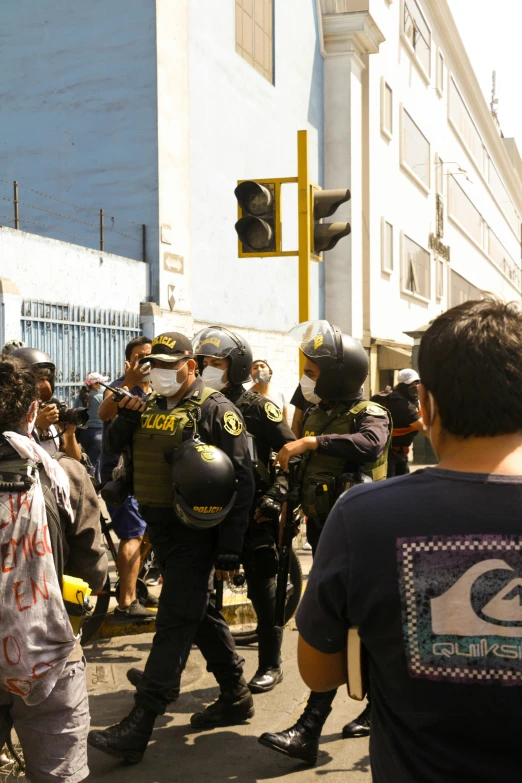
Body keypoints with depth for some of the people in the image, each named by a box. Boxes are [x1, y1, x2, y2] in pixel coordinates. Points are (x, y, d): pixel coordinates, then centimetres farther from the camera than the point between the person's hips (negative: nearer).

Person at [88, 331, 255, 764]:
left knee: (174, 625, -7)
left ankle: (138, 728, -6)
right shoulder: (149, 405, 10)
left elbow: (241, 483, -14)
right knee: (200, 614, 16)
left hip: (195, 532, -8)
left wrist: (229, 550, -16)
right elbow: (115, 449, 14)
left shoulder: (215, 410, -11)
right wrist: (125, 417, -6)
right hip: (160, 528, 8)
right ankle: (236, 697, 31)